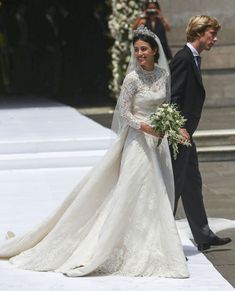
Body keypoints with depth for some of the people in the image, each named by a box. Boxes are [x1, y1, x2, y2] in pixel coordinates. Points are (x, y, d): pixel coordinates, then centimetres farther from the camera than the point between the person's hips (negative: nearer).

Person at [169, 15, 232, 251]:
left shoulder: (193, 59, 15)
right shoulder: (183, 58, -16)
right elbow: (173, 96, -22)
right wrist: (179, 128, -27)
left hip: (185, 134, 11)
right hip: (179, 134, -11)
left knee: (192, 185, 15)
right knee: (174, 185, -3)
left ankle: (203, 235, 22)